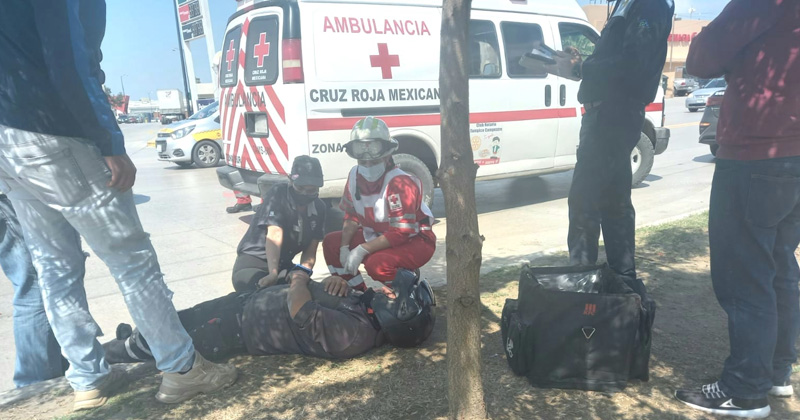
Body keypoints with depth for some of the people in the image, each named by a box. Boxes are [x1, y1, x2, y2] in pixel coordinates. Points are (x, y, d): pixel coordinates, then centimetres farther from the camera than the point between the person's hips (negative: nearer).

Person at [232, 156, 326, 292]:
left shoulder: (319, 208, -2)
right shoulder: (277, 194, -19)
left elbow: (310, 252, -2)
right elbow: (274, 235, -33)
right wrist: (273, 274, -44)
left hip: (283, 263, 6)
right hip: (253, 258, -6)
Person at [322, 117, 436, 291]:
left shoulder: (399, 183, -27)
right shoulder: (355, 175, -4)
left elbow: (401, 232, -29)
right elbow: (352, 215, 6)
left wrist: (362, 250, -28)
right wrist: (345, 247, -8)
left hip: (414, 240, -8)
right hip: (378, 236, 8)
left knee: (377, 263, -34)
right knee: (331, 243, 0)